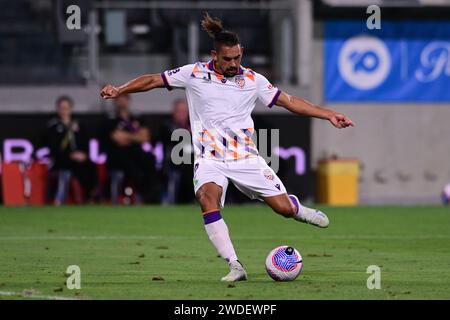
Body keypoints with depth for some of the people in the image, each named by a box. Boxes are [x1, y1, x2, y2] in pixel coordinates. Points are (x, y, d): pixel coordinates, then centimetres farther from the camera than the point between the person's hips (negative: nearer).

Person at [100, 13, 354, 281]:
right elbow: (153, 81, 4)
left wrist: (329, 115, 2)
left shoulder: (253, 80, 2)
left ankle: (300, 211, 38)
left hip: (245, 158, 2)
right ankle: (235, 267, -33)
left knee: (284, 207, -4)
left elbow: (289, 101, 7)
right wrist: (119, 91, -7)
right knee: (207, 198, -33)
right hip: (210, 159, -1)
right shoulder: (195, 74, -1)